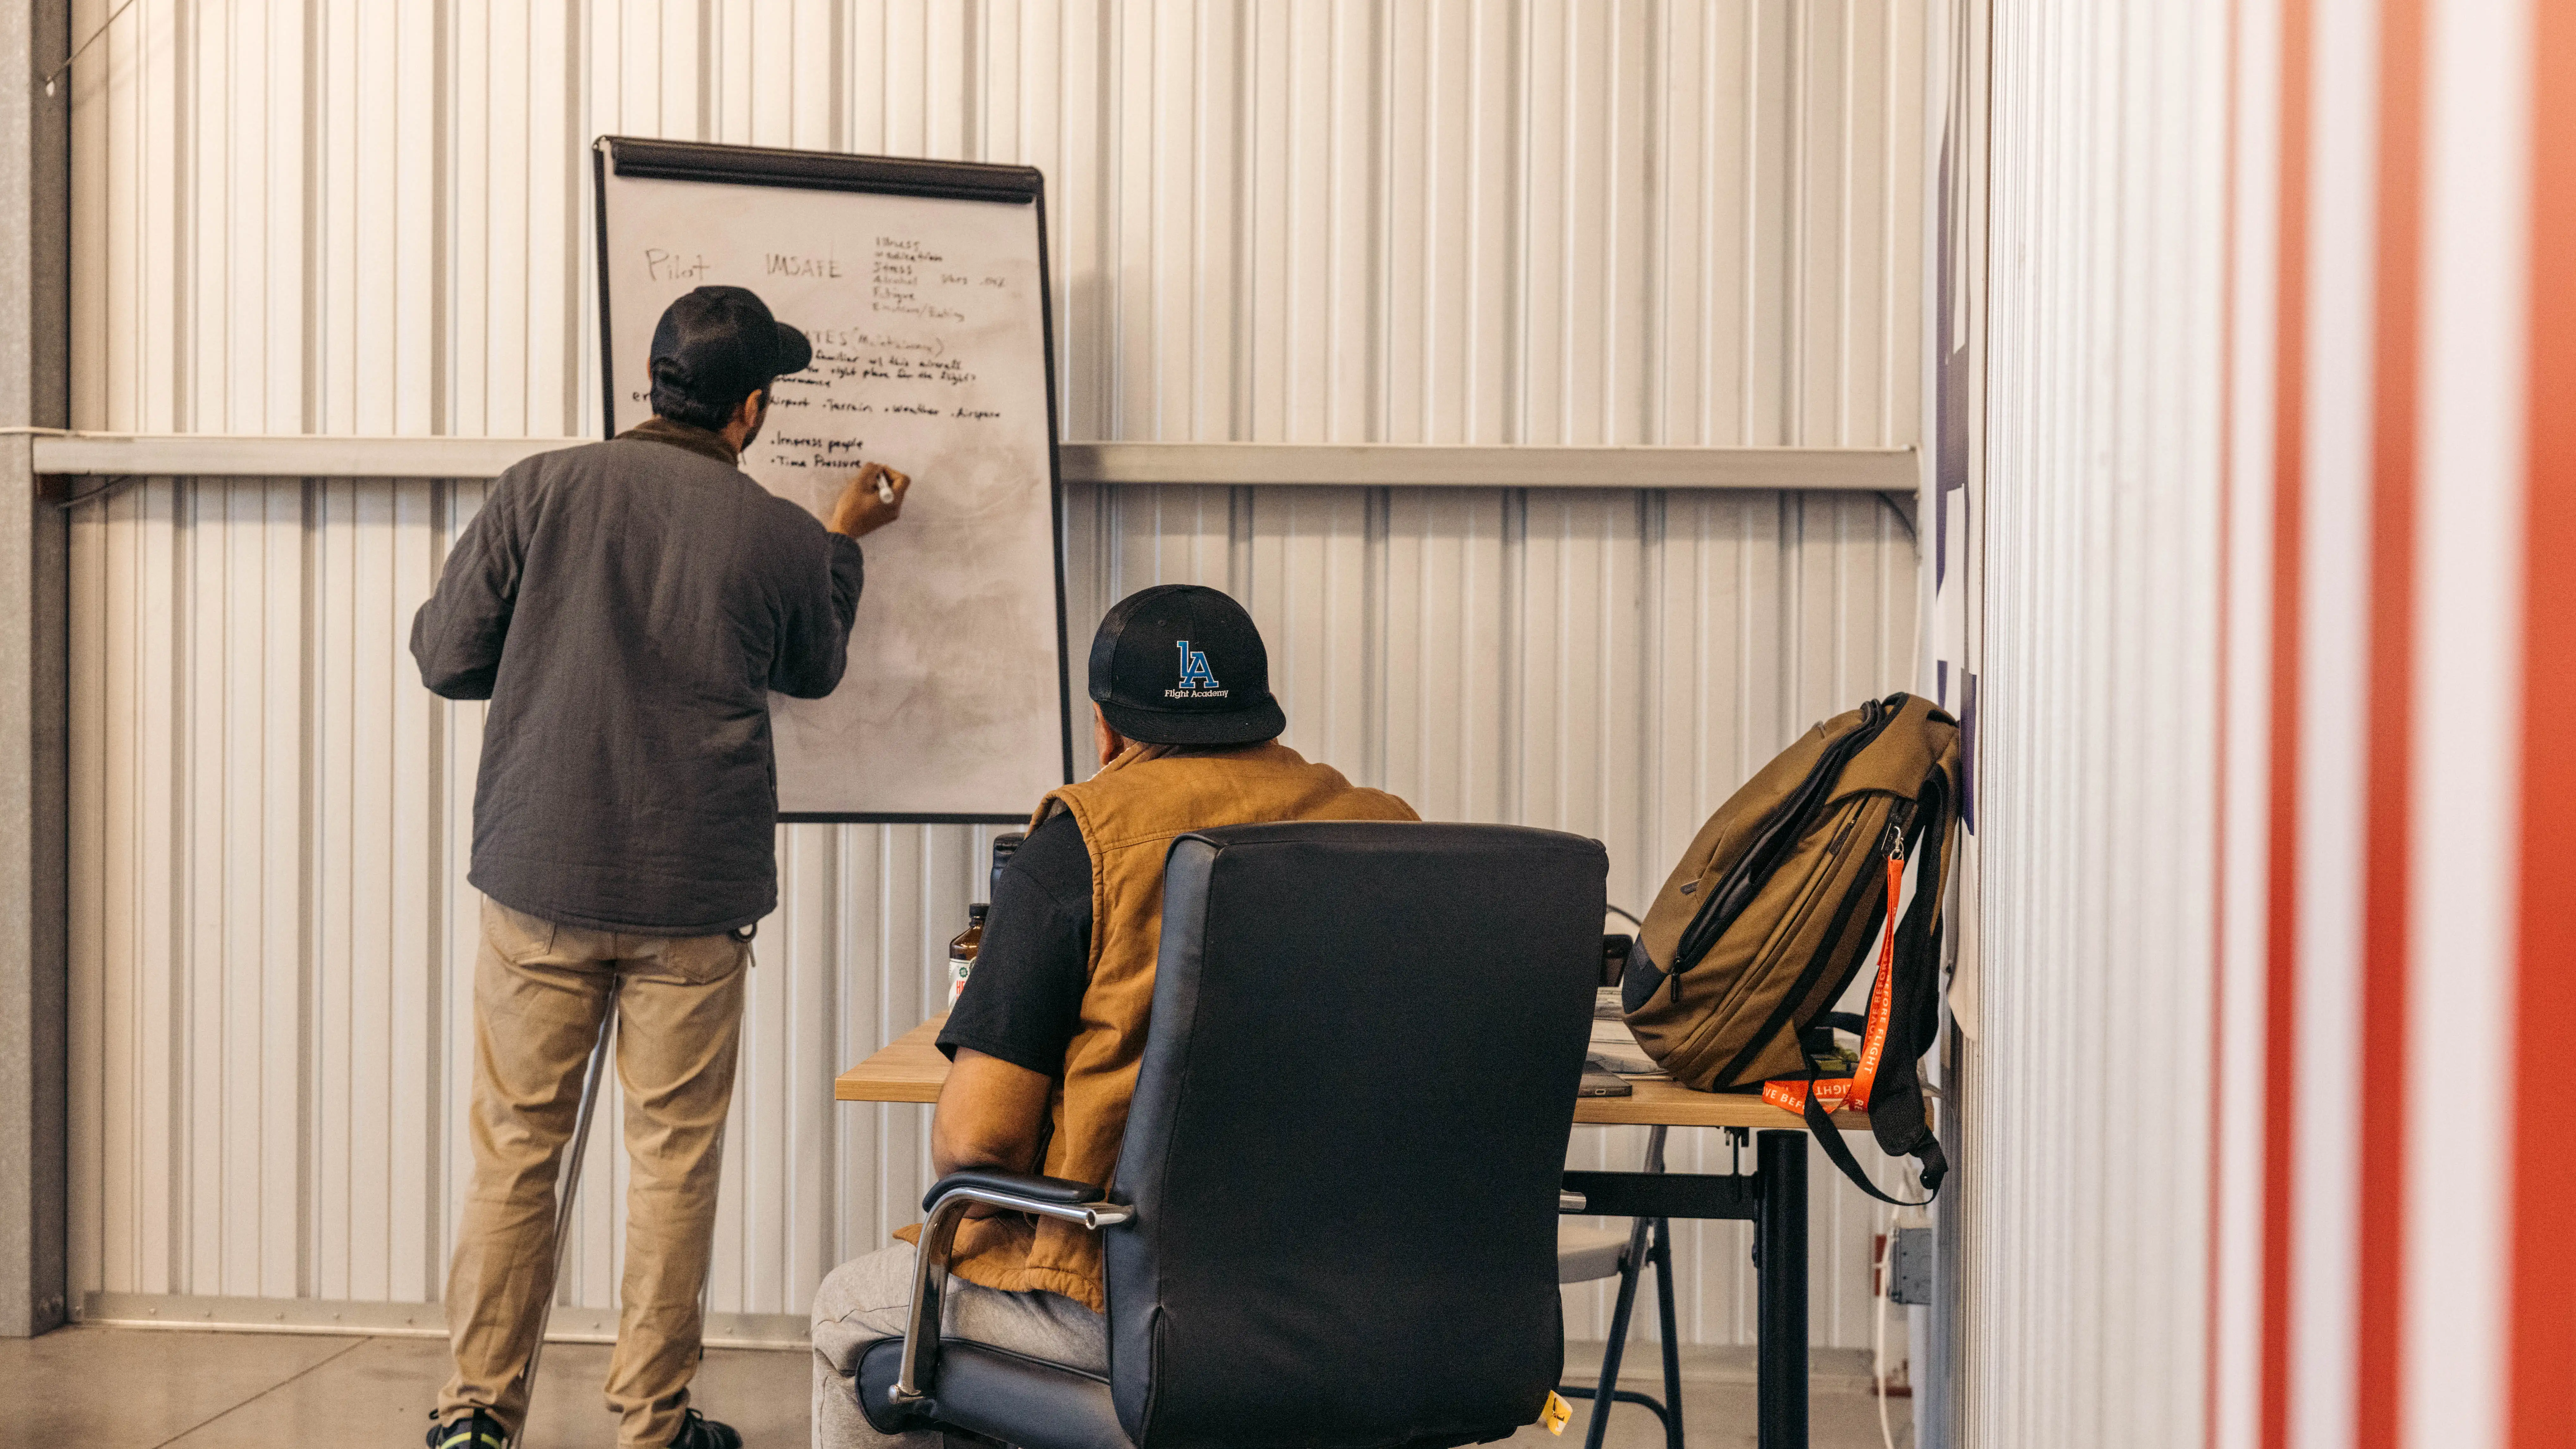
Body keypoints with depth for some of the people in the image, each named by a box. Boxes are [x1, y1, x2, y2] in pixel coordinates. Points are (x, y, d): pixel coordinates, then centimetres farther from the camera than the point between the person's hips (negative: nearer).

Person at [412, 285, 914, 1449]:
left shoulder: (540, 491, -3)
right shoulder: (781, 538, -2)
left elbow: (445, 655, 1)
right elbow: (811, 671, 18)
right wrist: (842, 543, 32)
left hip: (540, 877, 1)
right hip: (695, 895, -1)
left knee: (514, 1151, 9)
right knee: (674, 1159, 8)